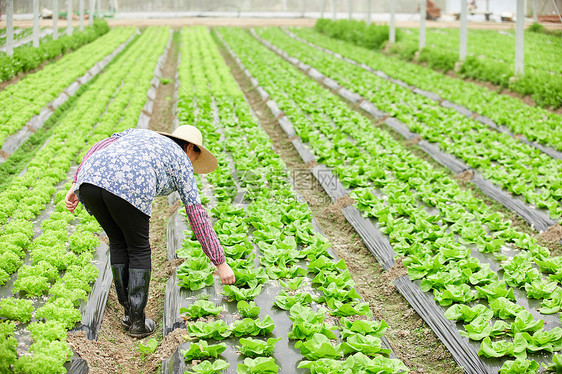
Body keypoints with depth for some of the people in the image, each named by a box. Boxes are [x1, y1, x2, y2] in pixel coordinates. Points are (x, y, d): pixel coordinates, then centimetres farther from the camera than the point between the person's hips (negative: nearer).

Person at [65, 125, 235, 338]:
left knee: (118, 242, 27)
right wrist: (220, 263, 21)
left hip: (90, 179, 5)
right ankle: (137, 321, 20)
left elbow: (99, 148, 23)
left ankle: (129, 312, 31)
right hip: (128, 188, -5)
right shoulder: (181, 162, 25)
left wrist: (76, 186, 18)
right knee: (139, 249, 19)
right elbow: (197, 217, 19)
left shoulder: (138, 134, 40)